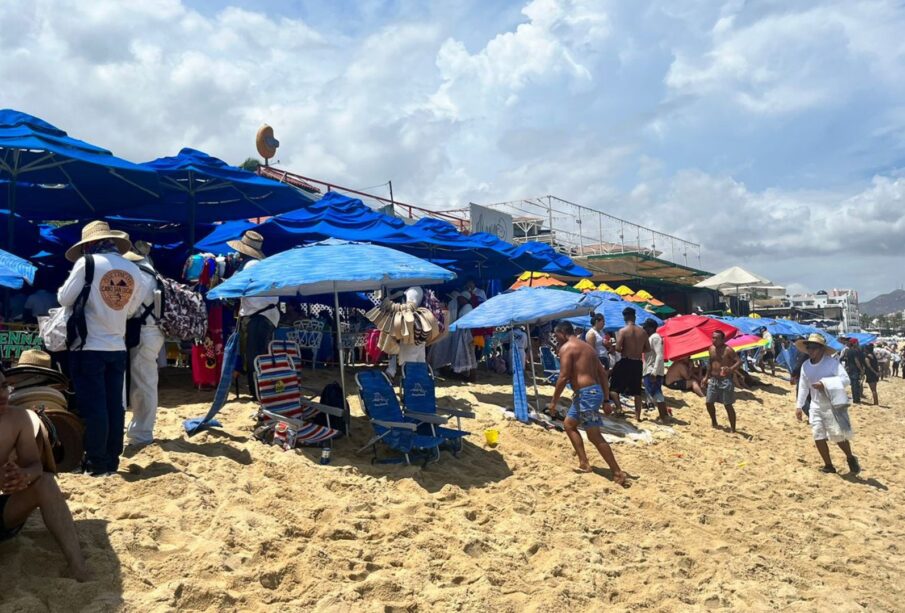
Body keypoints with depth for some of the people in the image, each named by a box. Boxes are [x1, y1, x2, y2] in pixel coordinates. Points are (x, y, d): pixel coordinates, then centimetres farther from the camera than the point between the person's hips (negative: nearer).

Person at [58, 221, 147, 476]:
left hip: (88, 347, -4)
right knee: (114, 406, 9)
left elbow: (65, 299, -3)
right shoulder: (134, 271, 5)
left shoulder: (87, 263, -8)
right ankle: (112, 460, 16)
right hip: (117, 347, 4)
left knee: (93, 407, 1)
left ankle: (96, 463, 6)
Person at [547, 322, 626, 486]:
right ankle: (584, 463, 18)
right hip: (594, 391, 10)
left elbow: (564, 377, -16)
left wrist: (554, 401, -9)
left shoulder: (566, 348, -7)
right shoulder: (586, 346, 20)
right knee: (569, 424, 20)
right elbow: (602, 373, 18)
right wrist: (605, 399, 20)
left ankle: (618, 473, -2)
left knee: (594, 436, -5)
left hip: (586, 393, -10)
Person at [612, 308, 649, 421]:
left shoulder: (623, 331, -11)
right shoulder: (642, 332, 3)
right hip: (638, 363, 4)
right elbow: (648, 349, 7)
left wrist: (624, 351, 4)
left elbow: (617, 348, -17)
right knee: (637, 391, 11)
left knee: (614, 386, 10)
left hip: (625, 362, -4)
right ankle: (638, 415, 13)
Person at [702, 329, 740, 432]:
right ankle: (714, 422, 33)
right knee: (709, 402, 10)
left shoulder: (728, 350, -13)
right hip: (713, 380, 7)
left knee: (728, 405, -3)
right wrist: (706, 377, 18)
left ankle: (733, 429, 5)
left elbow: (739, 361, -20)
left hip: (725, 380, -7)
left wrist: (731, 369, -39)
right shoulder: (711, 348, 8)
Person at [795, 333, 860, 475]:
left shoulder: (832, 362, -14)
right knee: (818, 437, 2)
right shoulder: (805, 365, 2)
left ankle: (851, 459, 24)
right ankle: (829, 465, 17)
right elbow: (803, 386, 9)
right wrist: (799, 406, 6)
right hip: (816, 406, 5)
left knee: (838, 435, -5)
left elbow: (845, 379, -23)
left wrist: (825, 383, -33)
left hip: (834, 405, -5)